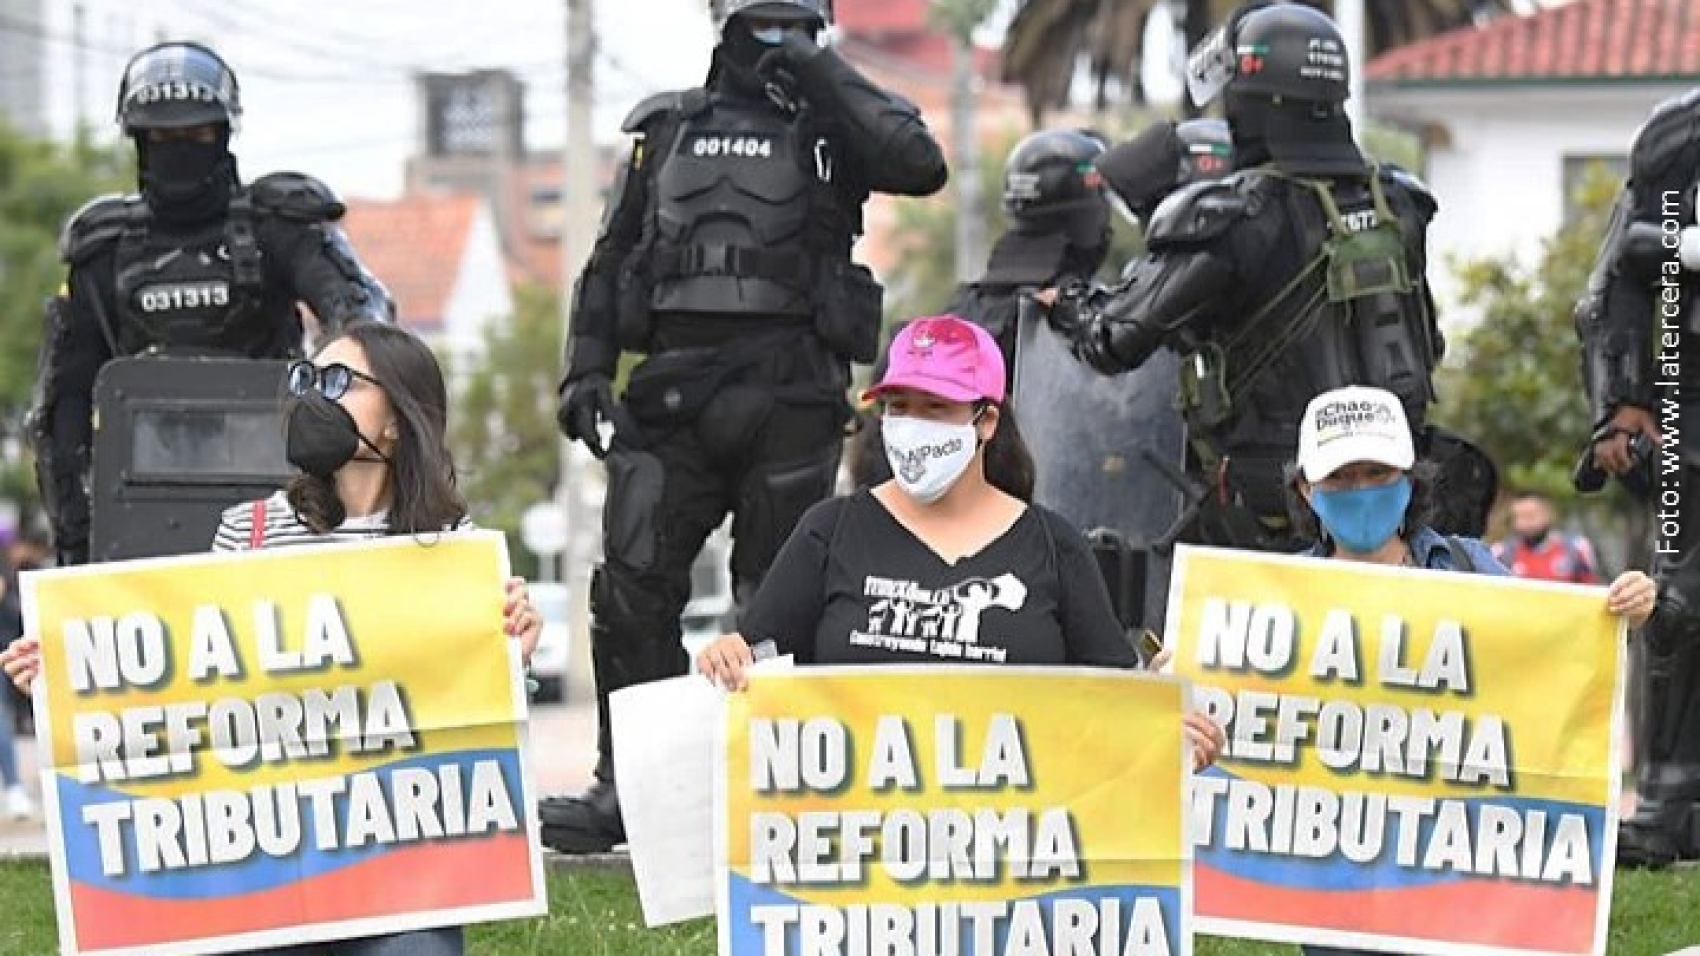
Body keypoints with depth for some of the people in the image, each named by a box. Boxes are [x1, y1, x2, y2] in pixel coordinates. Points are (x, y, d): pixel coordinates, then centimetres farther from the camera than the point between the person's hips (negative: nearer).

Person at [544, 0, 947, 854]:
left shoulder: (830, 127, 9)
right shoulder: (666, 128, 16)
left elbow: (920, 166, -12)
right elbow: (610, 261, 18)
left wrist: (823, 77, -7)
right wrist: (586, 369, 8)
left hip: (791, 401, -2)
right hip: (674, 393, 2)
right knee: (632, 588, -4)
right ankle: (624, 788, 4)